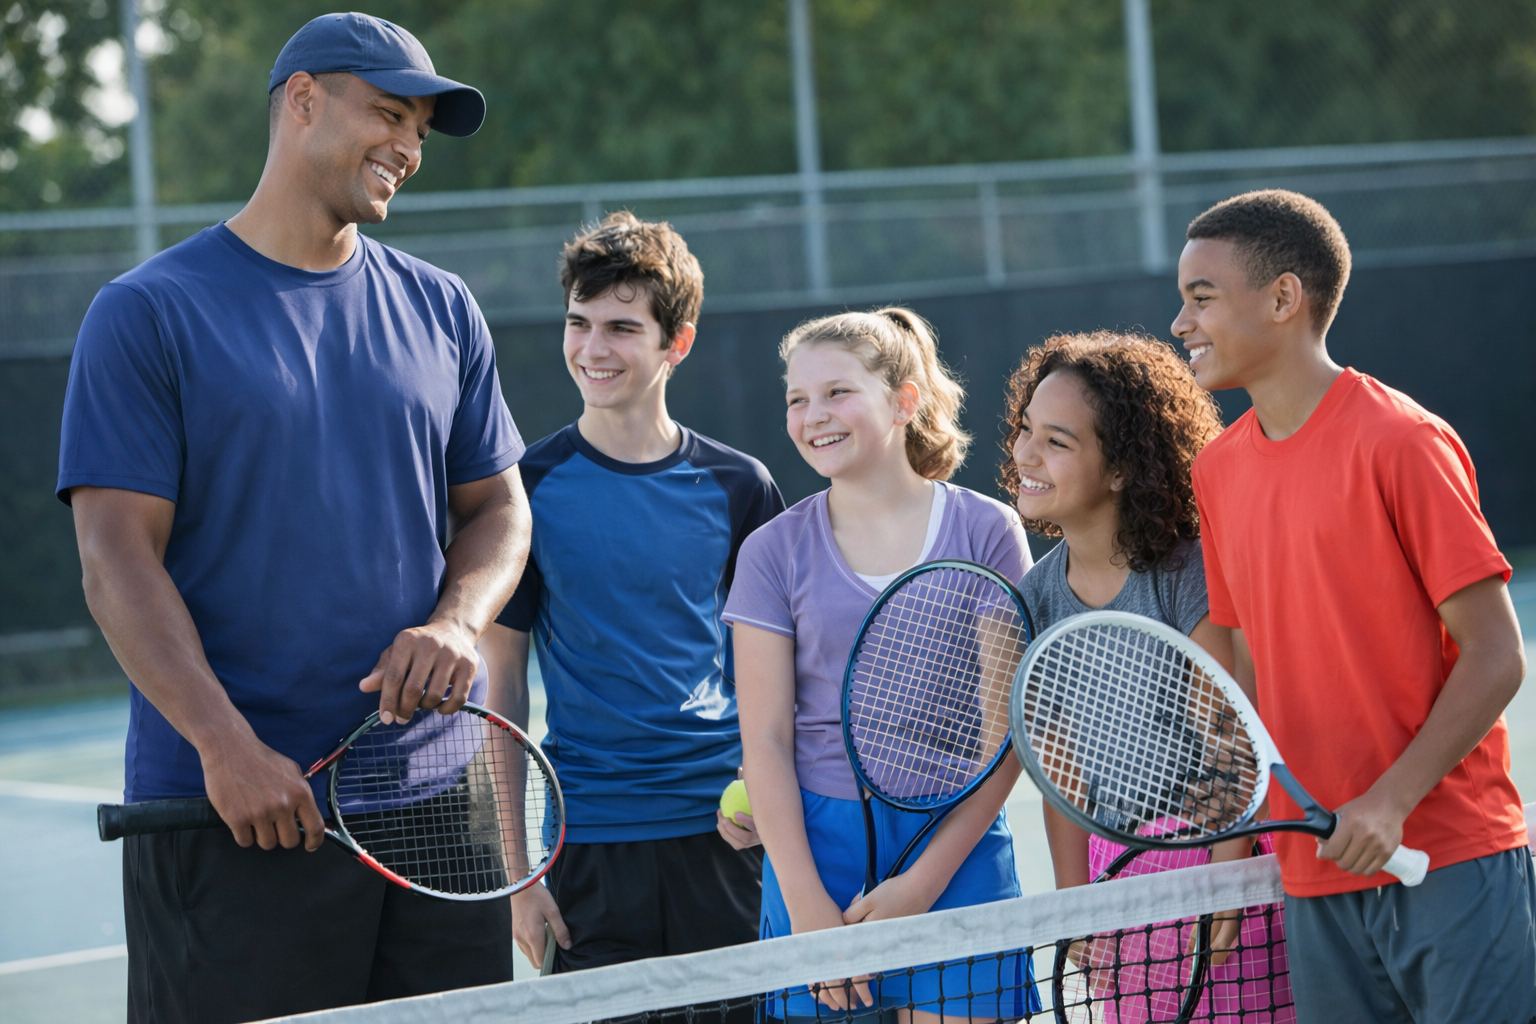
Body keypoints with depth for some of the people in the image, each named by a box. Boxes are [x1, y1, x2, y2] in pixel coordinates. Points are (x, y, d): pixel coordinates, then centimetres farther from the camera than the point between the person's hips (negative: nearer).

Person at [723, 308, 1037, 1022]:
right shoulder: (774, 552, 3)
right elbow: (765, 742, 1)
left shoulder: (988, 532, 0)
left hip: (958, 851, -1)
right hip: (818, 844, 1)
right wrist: (807, 904, -9)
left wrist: (925, 879, -10)